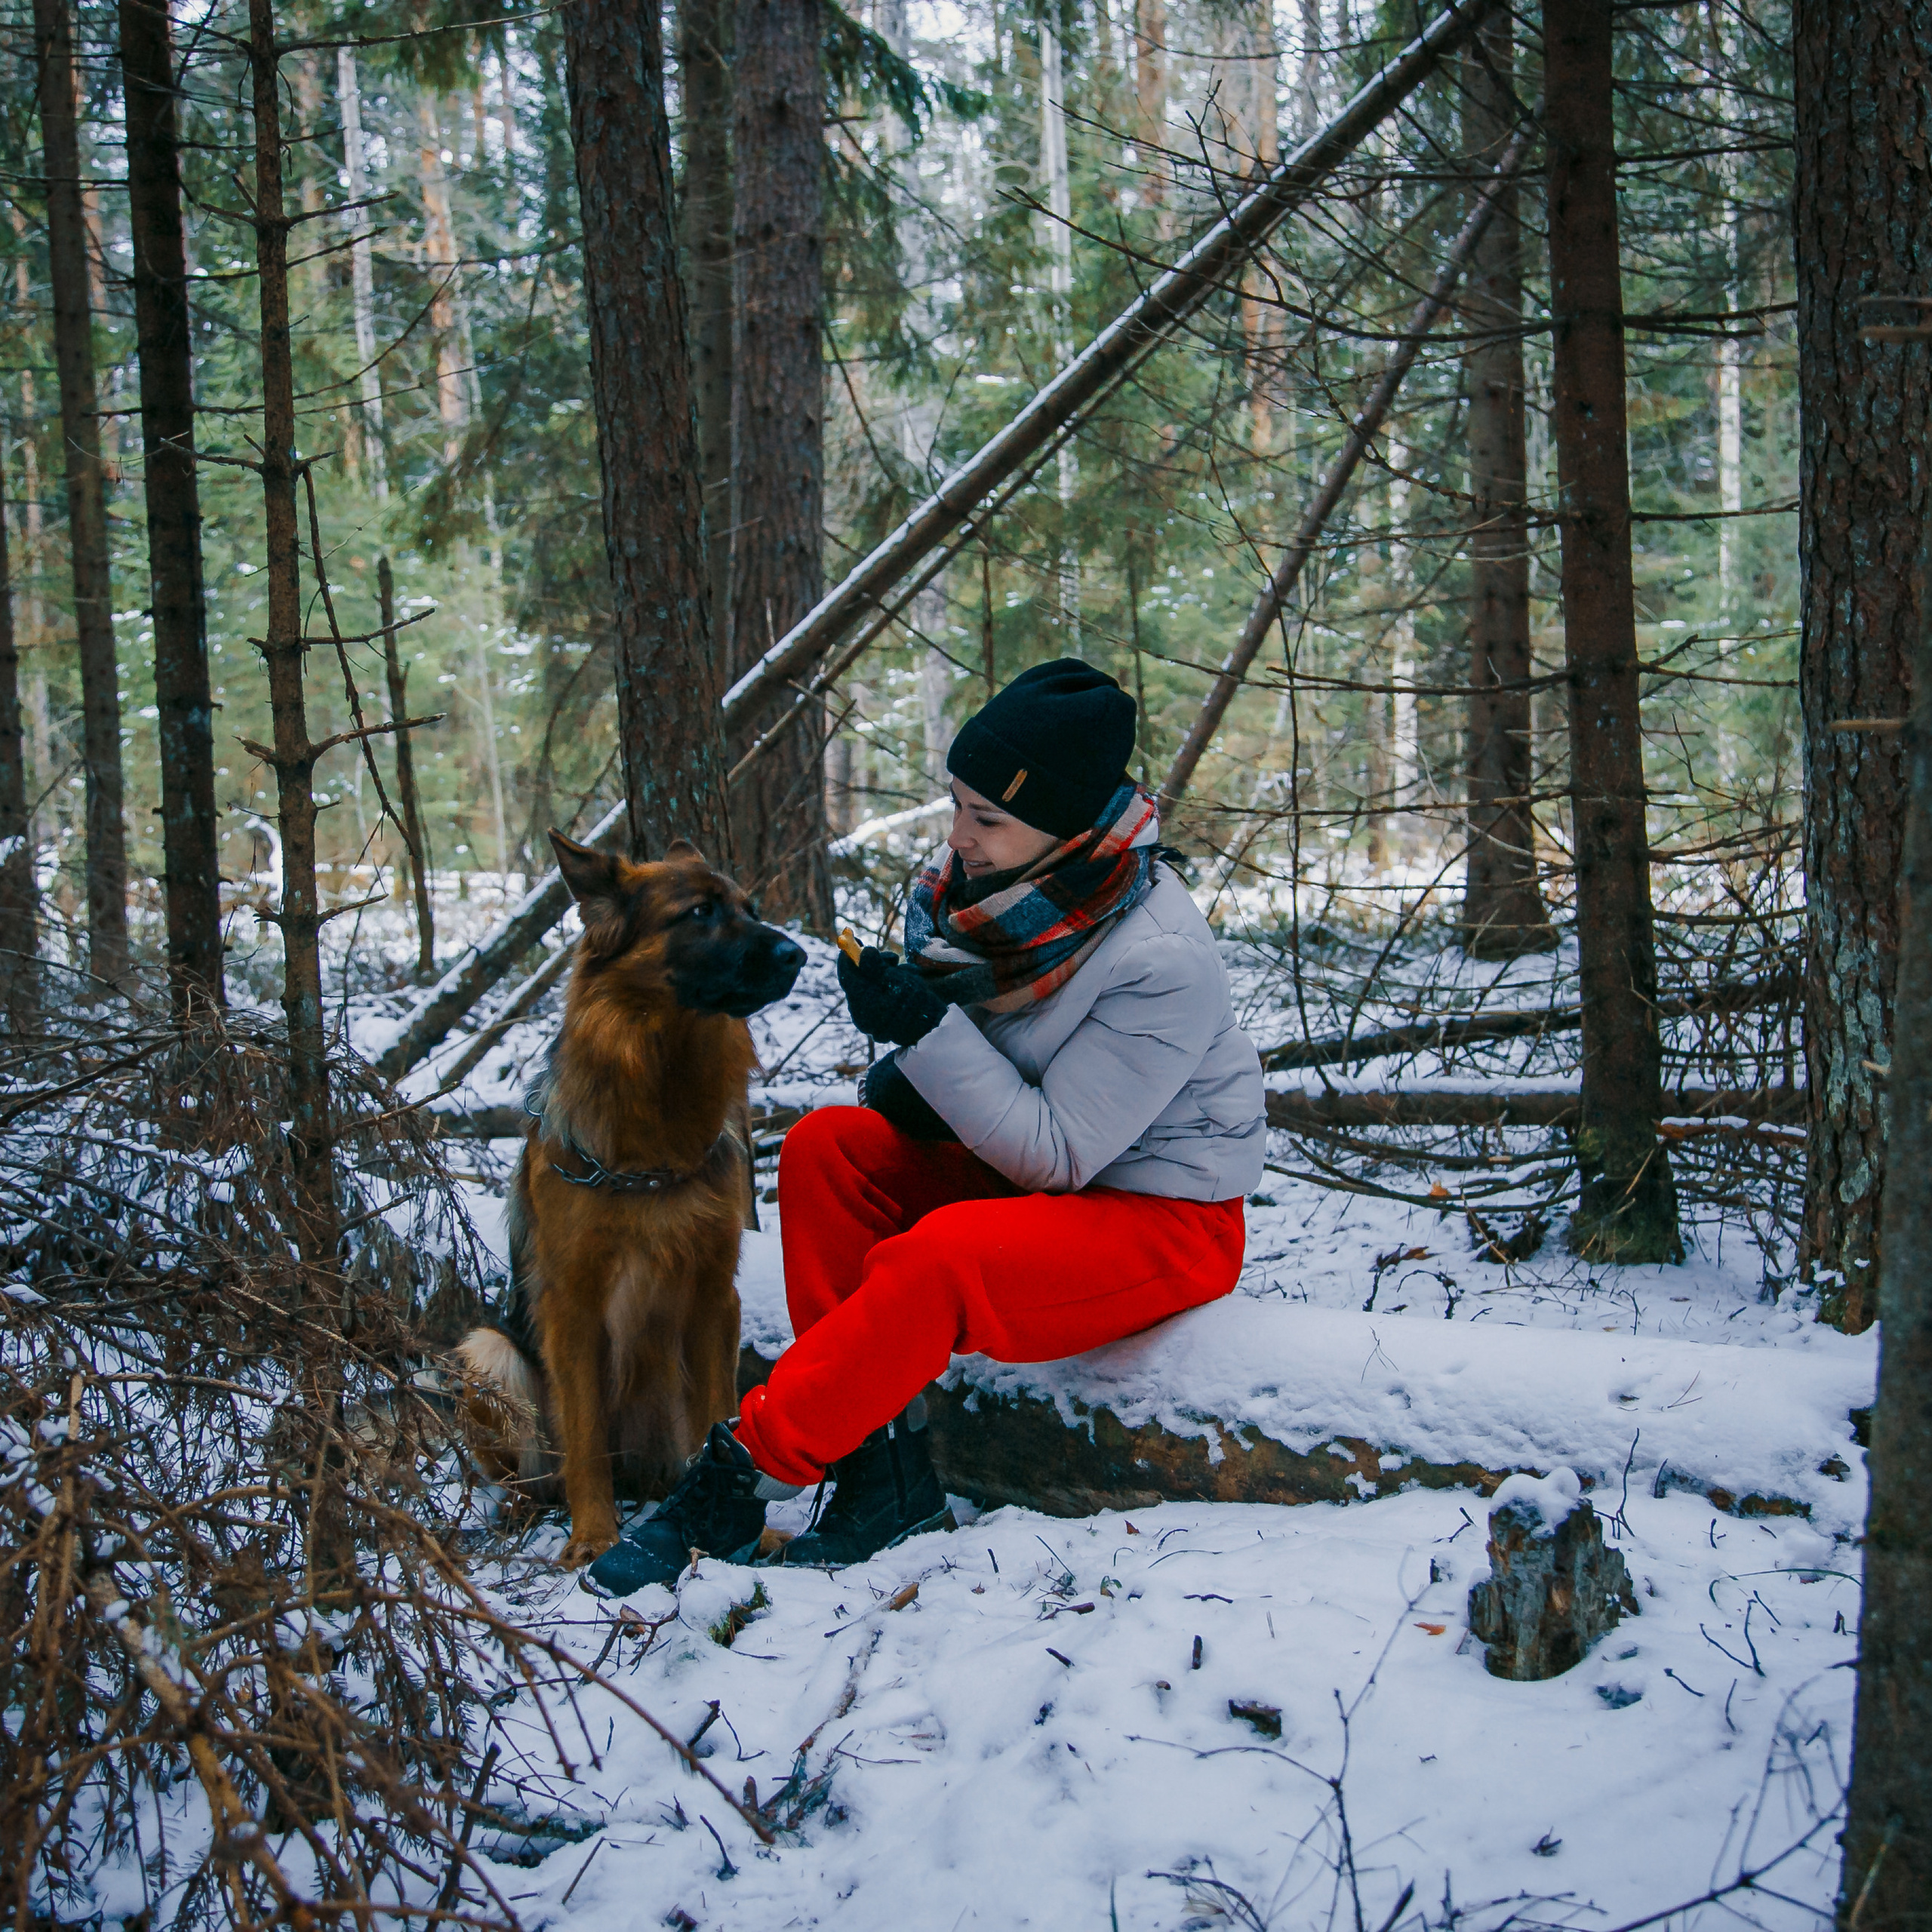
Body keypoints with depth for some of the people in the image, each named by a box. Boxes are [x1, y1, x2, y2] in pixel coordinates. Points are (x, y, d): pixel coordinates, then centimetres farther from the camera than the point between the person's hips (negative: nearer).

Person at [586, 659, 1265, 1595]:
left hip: (1166, 1217, -8)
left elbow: (1060, 1157, -24)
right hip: (1024, 1168, 8)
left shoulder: (1161, 963, -27)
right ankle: (884, 1465, -14)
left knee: (937, 1263, -33)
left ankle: (737, 1479, -19)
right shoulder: (978, 885, -6)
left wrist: (926, 1032, -29)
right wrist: (913, 1077, -13)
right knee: (827, 1147, -13)